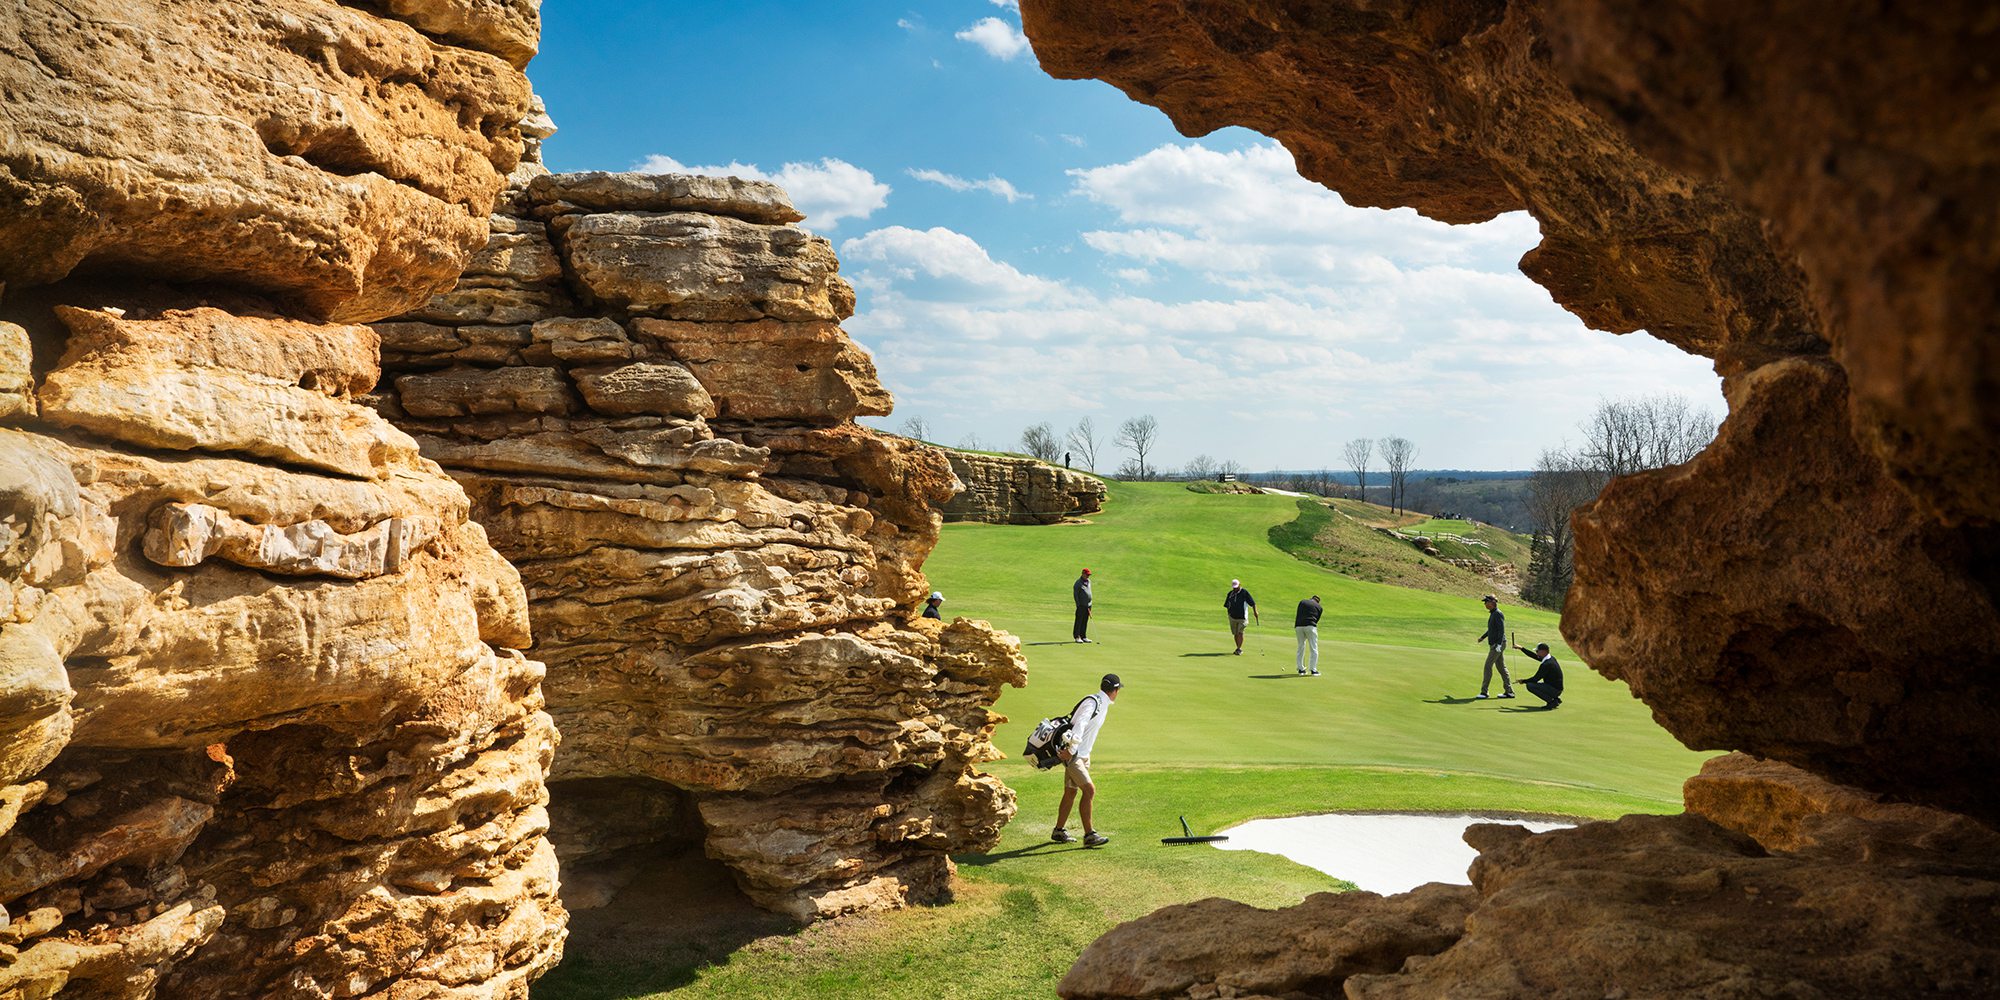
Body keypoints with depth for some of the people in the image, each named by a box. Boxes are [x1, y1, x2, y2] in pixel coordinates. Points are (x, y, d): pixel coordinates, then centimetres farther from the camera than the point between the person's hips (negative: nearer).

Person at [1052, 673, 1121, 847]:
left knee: (1071, 792, 15)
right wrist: (1071, 750, -37)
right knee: (1089, 790, -15)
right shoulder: (1093, 702, -18)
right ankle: (1089, 835, -13)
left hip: (1083, 755, 10)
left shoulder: (1102, 703, 12)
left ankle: (1058, 831, 25)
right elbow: (1079, 725, -30)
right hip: (1073, 755, -10)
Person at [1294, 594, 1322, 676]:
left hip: (1299, 626, 2)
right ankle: (1313, 670, 0)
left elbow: (1297, 615, 12)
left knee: (1301, 648, 13)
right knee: (1314, 648, 4)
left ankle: (1301, 669, 15)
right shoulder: (1319, 607, 16)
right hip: (1310, 626, -2)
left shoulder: (1302, 602, 18)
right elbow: (1317, 619, 16)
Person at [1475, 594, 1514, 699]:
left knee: (1488, 666, -10)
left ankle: (1484, 691, -8)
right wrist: (1483, 637, 42)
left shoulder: (1498, 614, -14)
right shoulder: (1492, 614, 16)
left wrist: (1499, 644, -30)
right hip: (1494, 644, 10)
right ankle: (1509, 691, 13)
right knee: (1501, 667, 10)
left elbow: (1501, 630, -22)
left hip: (1498, 645, -10)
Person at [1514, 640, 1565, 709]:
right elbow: (1534, 655, 20)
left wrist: (1523, 681, -3)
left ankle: (1552, 701, -12)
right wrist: (1522, 648, 23)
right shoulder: (1551, 659, 5)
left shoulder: (1547, 664, -23)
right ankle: (1556, 699, 15)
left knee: (1529, 685, -20)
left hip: (1554, 690, -10)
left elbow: (1535, 679, -18)